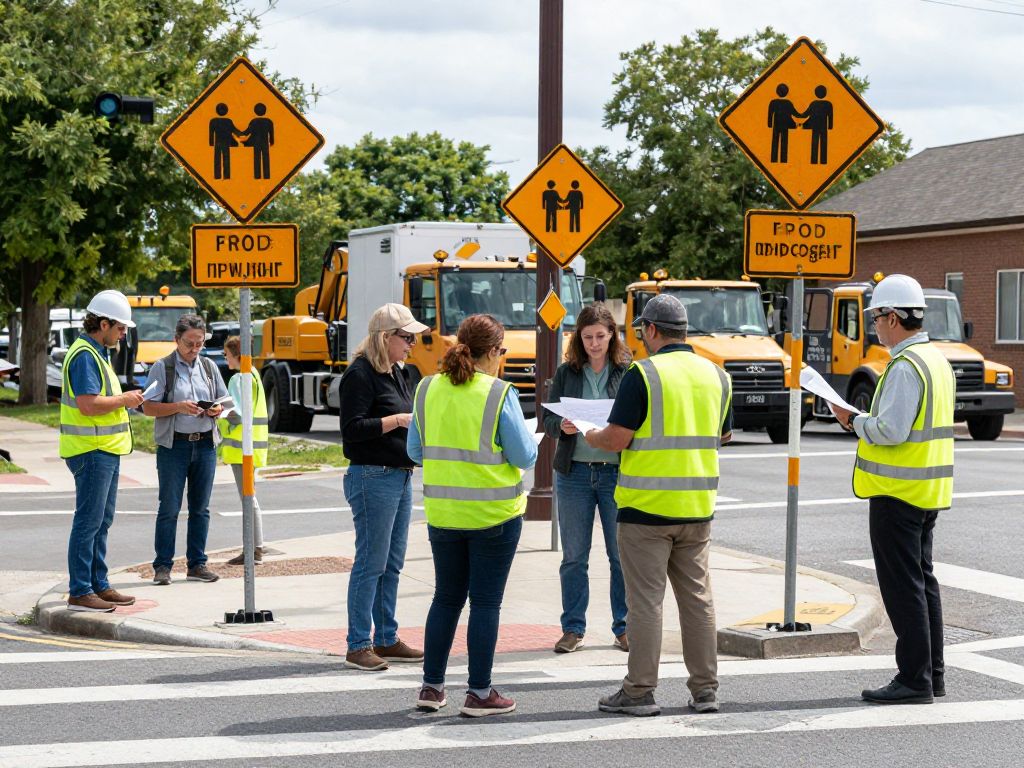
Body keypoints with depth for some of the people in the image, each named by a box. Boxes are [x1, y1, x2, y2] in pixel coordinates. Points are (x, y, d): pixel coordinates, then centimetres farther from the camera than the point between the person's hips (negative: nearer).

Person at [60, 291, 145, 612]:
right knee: (88, 522, -7)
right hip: (92, 450, -11)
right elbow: (89, 405, -25)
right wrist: (124, 400, -13)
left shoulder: (97, 353, 16)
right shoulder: (85, 356, -17)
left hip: (105, 449, 11)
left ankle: (99, 585, 21)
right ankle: (79, 592, -4)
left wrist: (123, 398, 10)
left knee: (101, 522, 15)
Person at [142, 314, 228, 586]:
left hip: (205, 444, 4)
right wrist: (179, 407, -21)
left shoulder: (209, 366, 10)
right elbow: (148, 407, -7)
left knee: (200, 507, 7)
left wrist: (217, 410, -5)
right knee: (169, 507, -3)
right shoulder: (163, 367, -3)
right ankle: (162, 566, 3)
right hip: (174, 444, -4)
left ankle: (197, 564, 14)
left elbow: (223, 400, 18)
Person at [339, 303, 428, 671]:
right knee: (371, 563, -6)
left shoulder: (397, 373, 16)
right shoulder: (360, 375, -13)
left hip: (401, 476, 9)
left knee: (392, 564, 13)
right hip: (372, 477, -9)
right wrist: (399, 420, -19)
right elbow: (352, 429, -19)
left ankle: (386, 640, 21)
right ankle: (358, 647, -1)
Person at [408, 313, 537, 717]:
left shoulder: (428, 390, 1)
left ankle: (431, 686, 19)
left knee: (446, 598, 16)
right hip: (493, 515, -4)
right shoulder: (499, 395, -13)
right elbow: (524, 457, -10)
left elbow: (416, 451, 9)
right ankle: (479, 693, 6)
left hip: (442, 513, 5)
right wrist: (527, 437, 10)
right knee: (485, 603, 3)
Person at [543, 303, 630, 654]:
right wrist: (562, 427, -14)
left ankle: (624, 627, 13)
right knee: (574, 556, 7)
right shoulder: (566, 372, 7)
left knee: (622, 555, 2)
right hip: (574, 471, 2)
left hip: (618, 471, -2)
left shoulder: (628, 372, 1)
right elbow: (548, 417, 8)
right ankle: (573, 628, 15)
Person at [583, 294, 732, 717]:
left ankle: (639, 691, 5)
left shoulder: (643, 374, -12)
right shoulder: (715, 375, 6)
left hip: (647, 507, -5)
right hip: (698, 506, 5)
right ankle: (705, 688, 14)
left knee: (646, 600, 1)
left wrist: (590, 436, 7)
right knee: (697, 596, 11)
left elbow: (617, 439, -14)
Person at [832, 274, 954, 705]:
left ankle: (915, 681, -3)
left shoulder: (905, 367, -19)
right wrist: (867, 421, 13)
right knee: (922, 580, 15)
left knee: (903, 585, -5)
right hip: (929, 491, 10)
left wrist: (854, 421, -8)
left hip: (898, 491, -10)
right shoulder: (938, 361, 13)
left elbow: (891, 431, -24)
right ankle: (932, 674, 21)